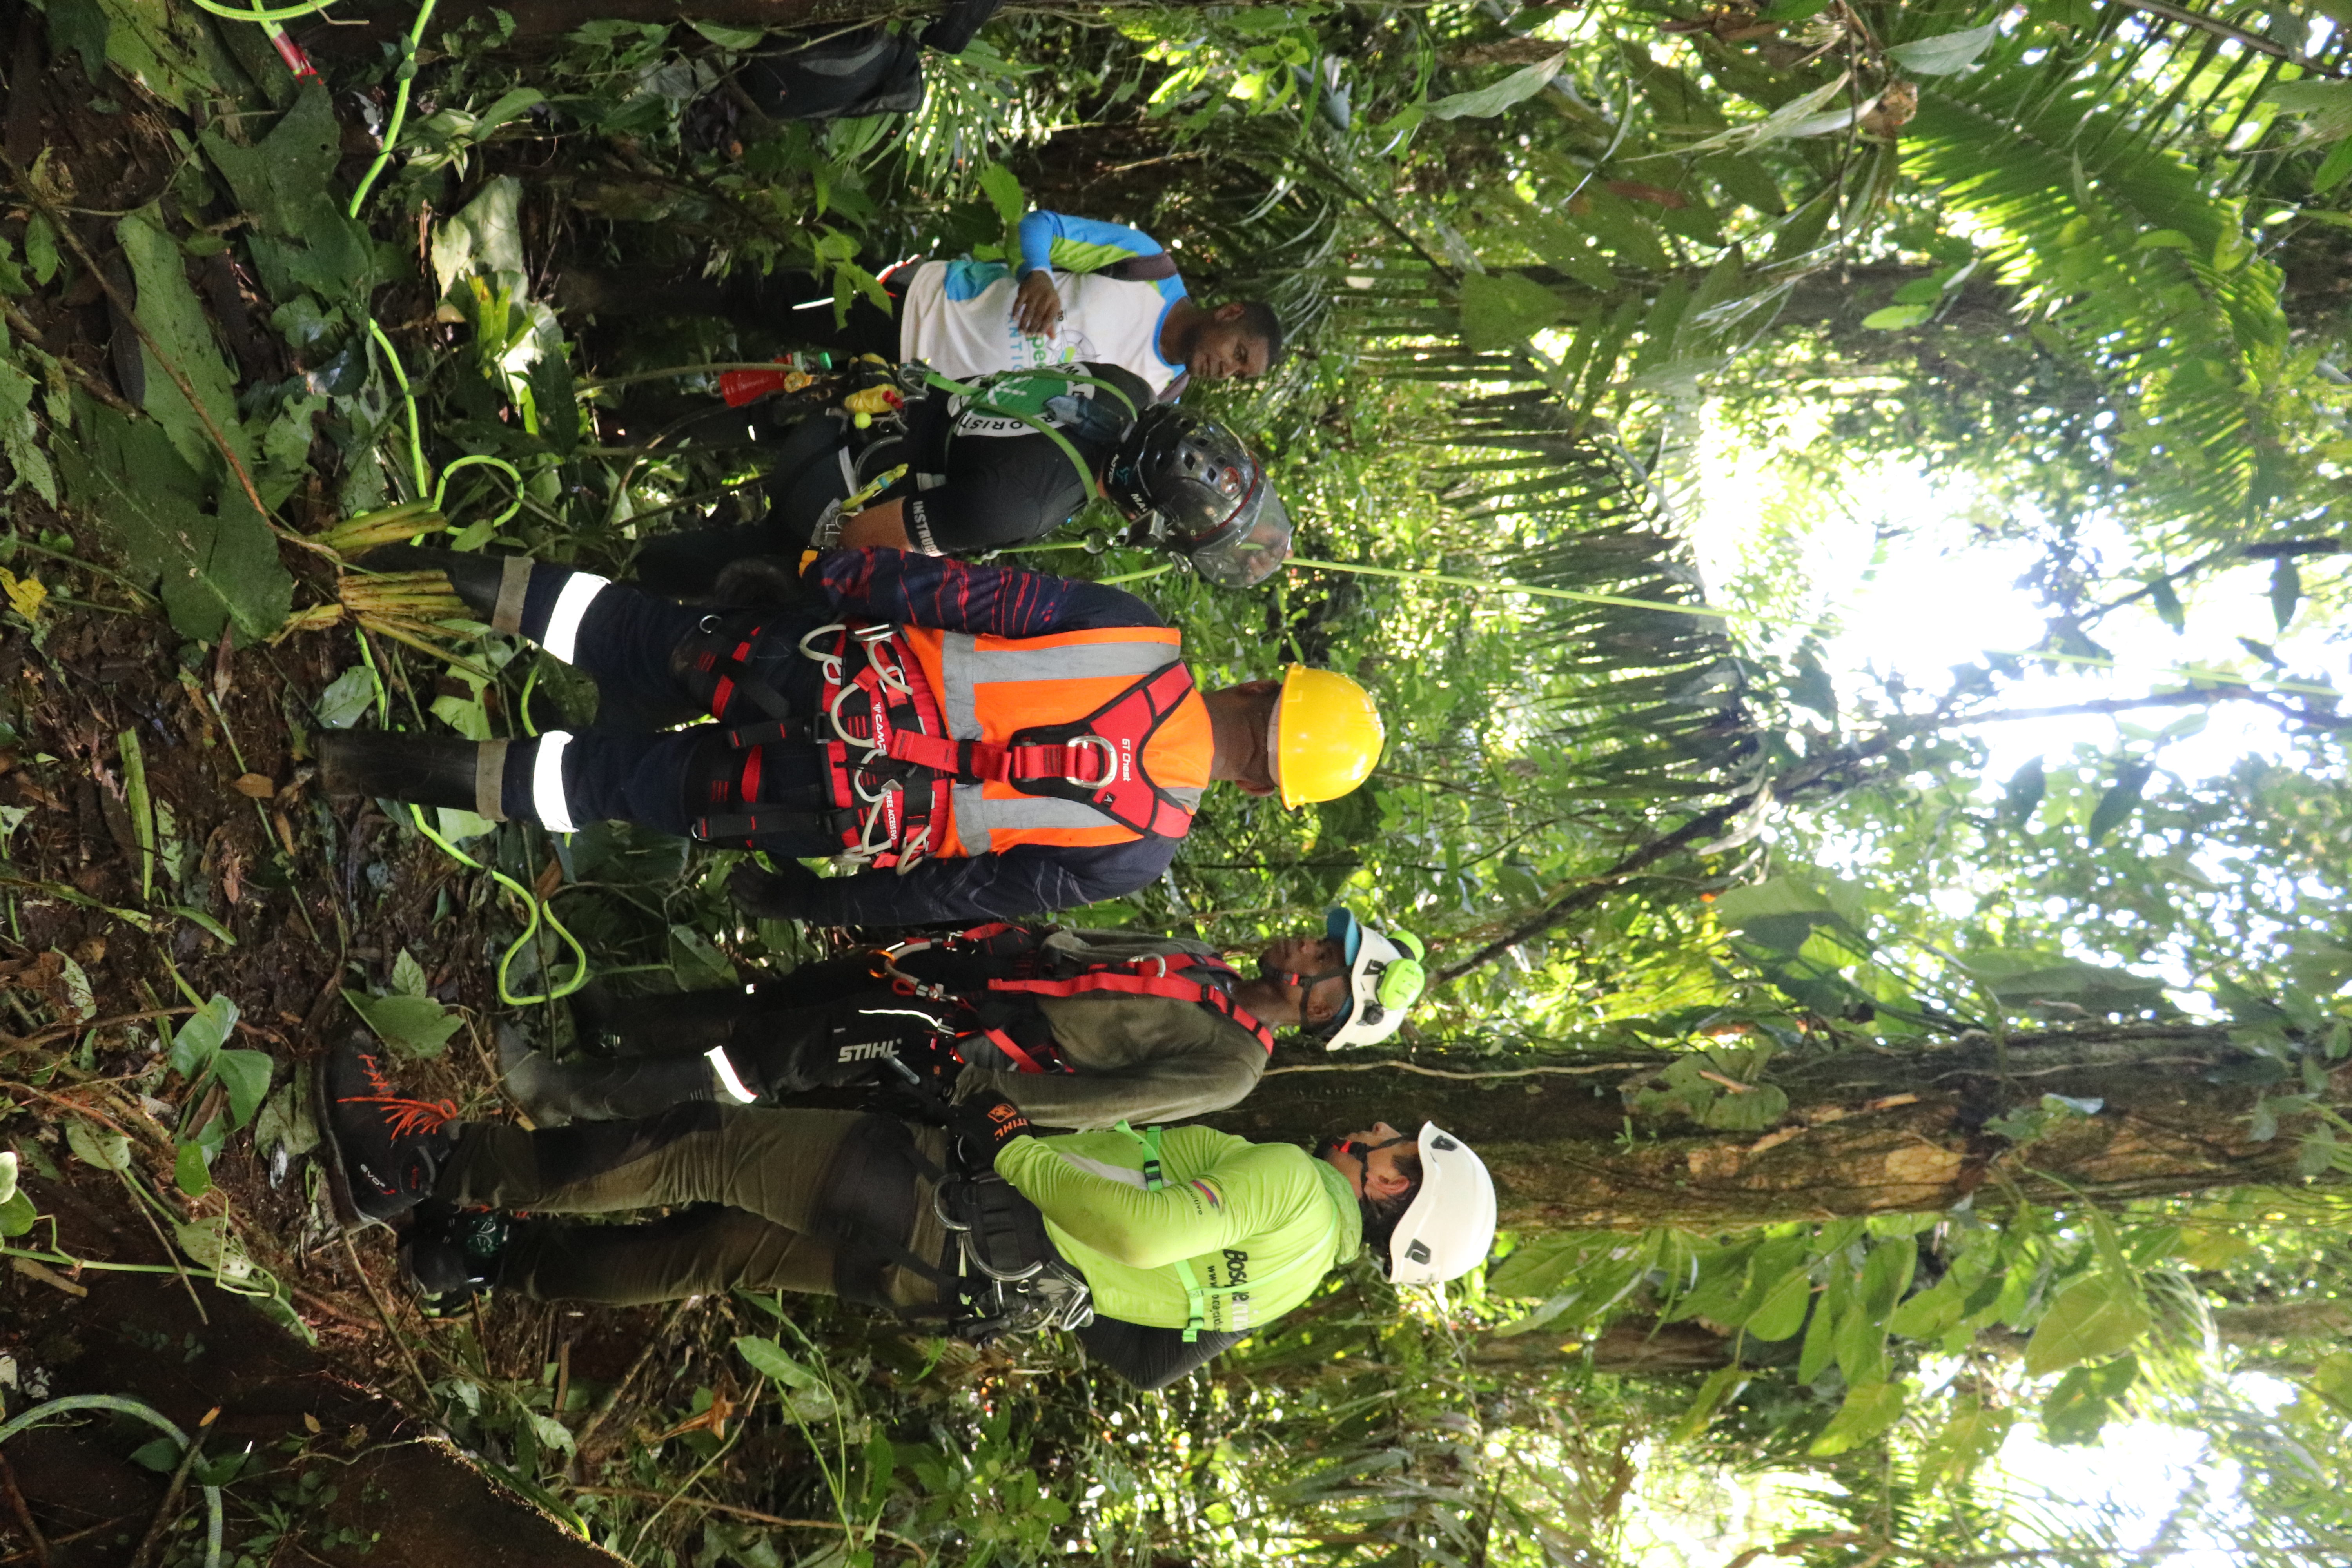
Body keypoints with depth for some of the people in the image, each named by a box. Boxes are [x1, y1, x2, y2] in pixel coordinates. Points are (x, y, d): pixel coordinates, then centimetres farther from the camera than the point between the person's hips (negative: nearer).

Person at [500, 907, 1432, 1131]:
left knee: (767, 1062, -11)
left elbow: (1088, 1100, -17)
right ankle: (589, 1014, 18)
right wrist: (967, 941, 6)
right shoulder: (1199, 960, 12)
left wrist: (980, 1071, -20)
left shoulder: (1227, 1068, -11)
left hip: (959, 1060, -6)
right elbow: (1075, 946, 16)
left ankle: (577, 1101, 2)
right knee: (754, 1007, 3)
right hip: (965, 973, 6)